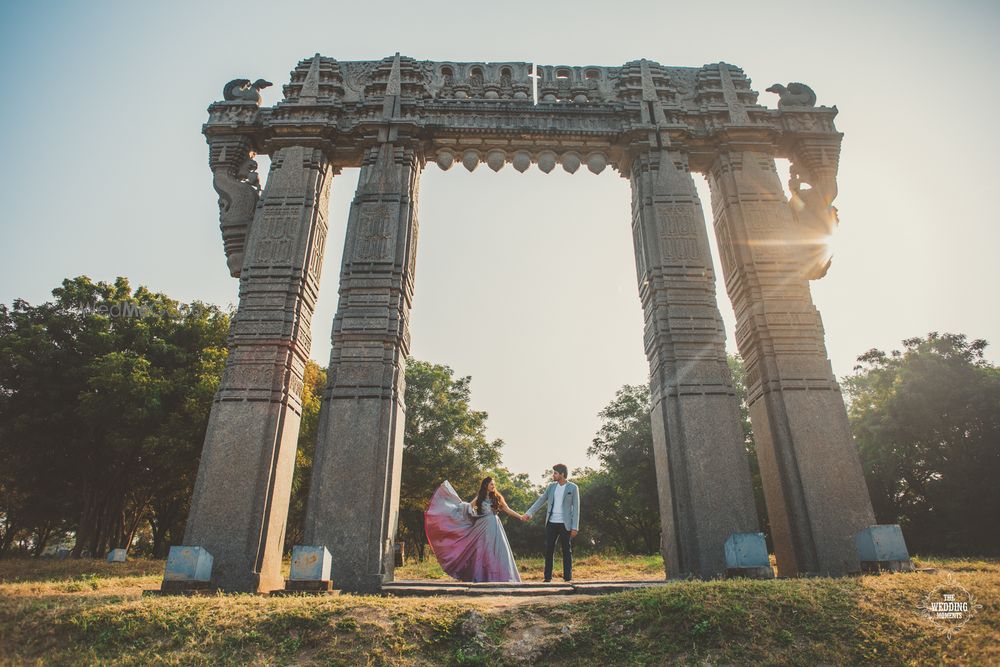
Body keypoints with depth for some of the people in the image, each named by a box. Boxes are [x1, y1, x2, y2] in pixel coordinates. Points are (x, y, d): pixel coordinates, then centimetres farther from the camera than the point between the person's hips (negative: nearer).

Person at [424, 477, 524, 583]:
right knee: (482, 552, -1)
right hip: (482, 527, 0)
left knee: (496, 551, -5)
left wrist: (520, 517, 2)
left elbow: (507, 510, 8)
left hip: (494, 527, 0)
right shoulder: (479, 498, 9)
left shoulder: (497, 497, 8)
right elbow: (468, 506, 10)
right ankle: (481, 577, 5)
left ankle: (498, 577, 0)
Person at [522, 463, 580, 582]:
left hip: (565, 524, -4)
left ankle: (568, 577, 11)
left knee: (567, 551, 3)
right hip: (551, 523, 4)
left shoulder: (573, 488, -3)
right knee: (549, 550, 6)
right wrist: (529, 512, -1)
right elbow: (541, 500, 9)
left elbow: (576, 508, -5)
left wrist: (575, 527, -10)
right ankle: (548, 577, 13)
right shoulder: (551, 486, 9)